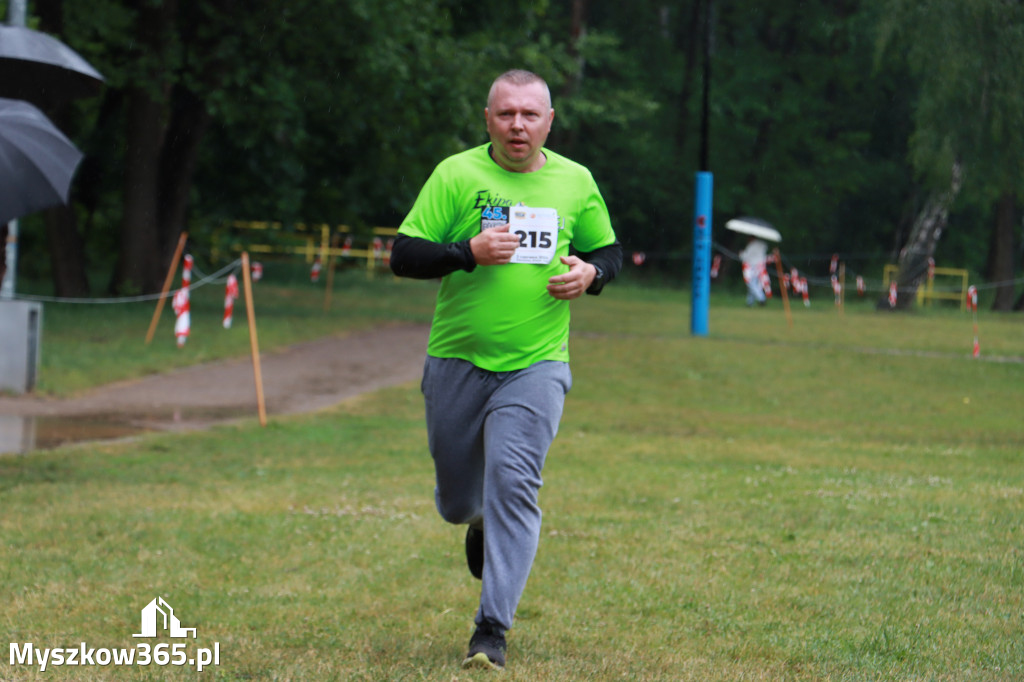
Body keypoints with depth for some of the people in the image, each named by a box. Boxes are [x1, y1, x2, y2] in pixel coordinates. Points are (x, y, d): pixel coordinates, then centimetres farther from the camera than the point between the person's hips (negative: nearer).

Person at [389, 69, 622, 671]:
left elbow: (609, 251, 19)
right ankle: (480, 524, 50)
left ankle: (493, 632, -11)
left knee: (513, 484, -16)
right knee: (457, 500, 11)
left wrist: (590, 273, -5)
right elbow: (403, 256, -5)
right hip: (457, 361, 0)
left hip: (536, 365, 0)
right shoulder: (456, 175, -3)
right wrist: (469, 251, -20)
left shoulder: (576, 182, 5)